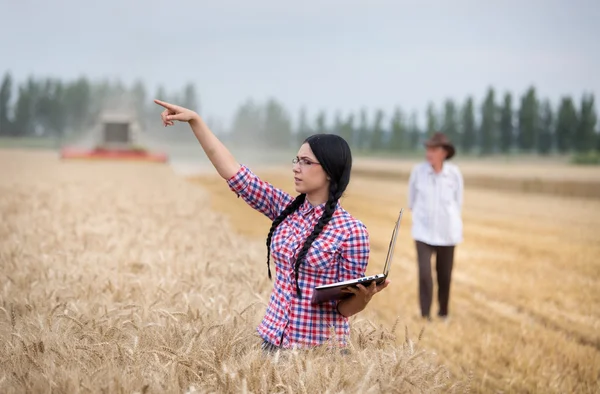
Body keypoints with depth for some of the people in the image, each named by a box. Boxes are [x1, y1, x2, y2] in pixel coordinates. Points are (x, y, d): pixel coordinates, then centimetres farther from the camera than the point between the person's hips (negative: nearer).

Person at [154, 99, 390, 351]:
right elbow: (232, 171, 0)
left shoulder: (351, 231, -13)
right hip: (274, 339, 5)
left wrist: (364, 296, -31)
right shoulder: (286, 210, 2)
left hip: (319, 349, -5)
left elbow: (346, 307, -9)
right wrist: (194, 120, -3)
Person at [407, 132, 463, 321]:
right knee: (424, 273, -13)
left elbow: (458, 200, 6)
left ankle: (443, 311, 31)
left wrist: (449, 219, 11)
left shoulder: (454, 173, -9)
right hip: (423, 231, -1)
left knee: (445, 274, 9)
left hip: (447, 231, 1)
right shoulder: (418, 170, -9)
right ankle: (425, 315, -3)